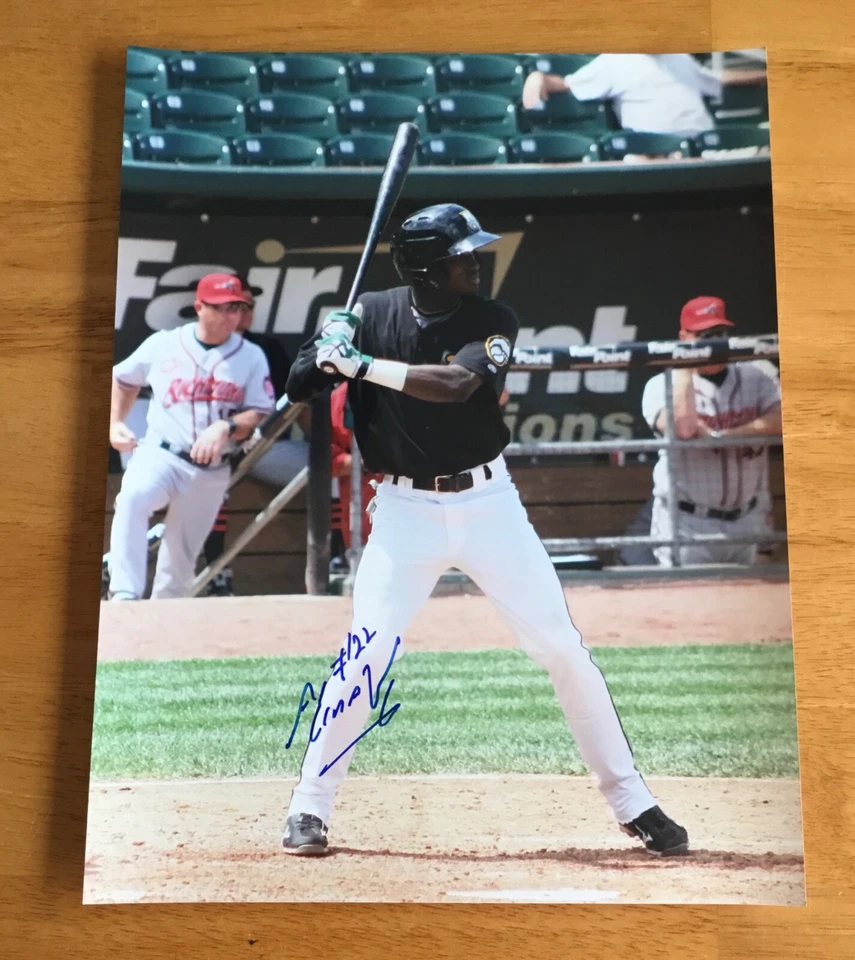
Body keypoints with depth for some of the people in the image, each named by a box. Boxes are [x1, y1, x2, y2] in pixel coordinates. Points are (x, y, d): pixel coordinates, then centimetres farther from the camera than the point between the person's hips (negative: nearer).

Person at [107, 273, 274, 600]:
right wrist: (114, 424, 6)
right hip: (159, 455, -1)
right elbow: (123, 379, 19)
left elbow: (260, 415, -3)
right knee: (132, 498, -34)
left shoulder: (252, 357, 2)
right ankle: (125, 596, -39)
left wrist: (225, 427, -21)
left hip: (212, 471, 2)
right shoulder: (162, 344, 3)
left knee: (180, 561, 5)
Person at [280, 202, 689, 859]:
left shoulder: (493, 321, -7)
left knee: (564, 650, 2)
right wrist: (326, 356, -19)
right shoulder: (371, 314, -3)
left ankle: (632, 802, 15)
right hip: (406, 509, 0)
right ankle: (309, 807, 11)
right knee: (363, 656, -7)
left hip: (488, 503, 0)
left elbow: (453, 384, -25)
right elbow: (298, 387, 1)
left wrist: (361, 364, -27)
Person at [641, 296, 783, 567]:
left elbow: (782, 420, -12)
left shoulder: (757, 374, 4)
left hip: (747, 521, 4)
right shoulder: (662, 385, -4)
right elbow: (683, 428, -24)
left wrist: (722, 435, -19)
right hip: (687, 522, -3)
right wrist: (683, 367, -15)